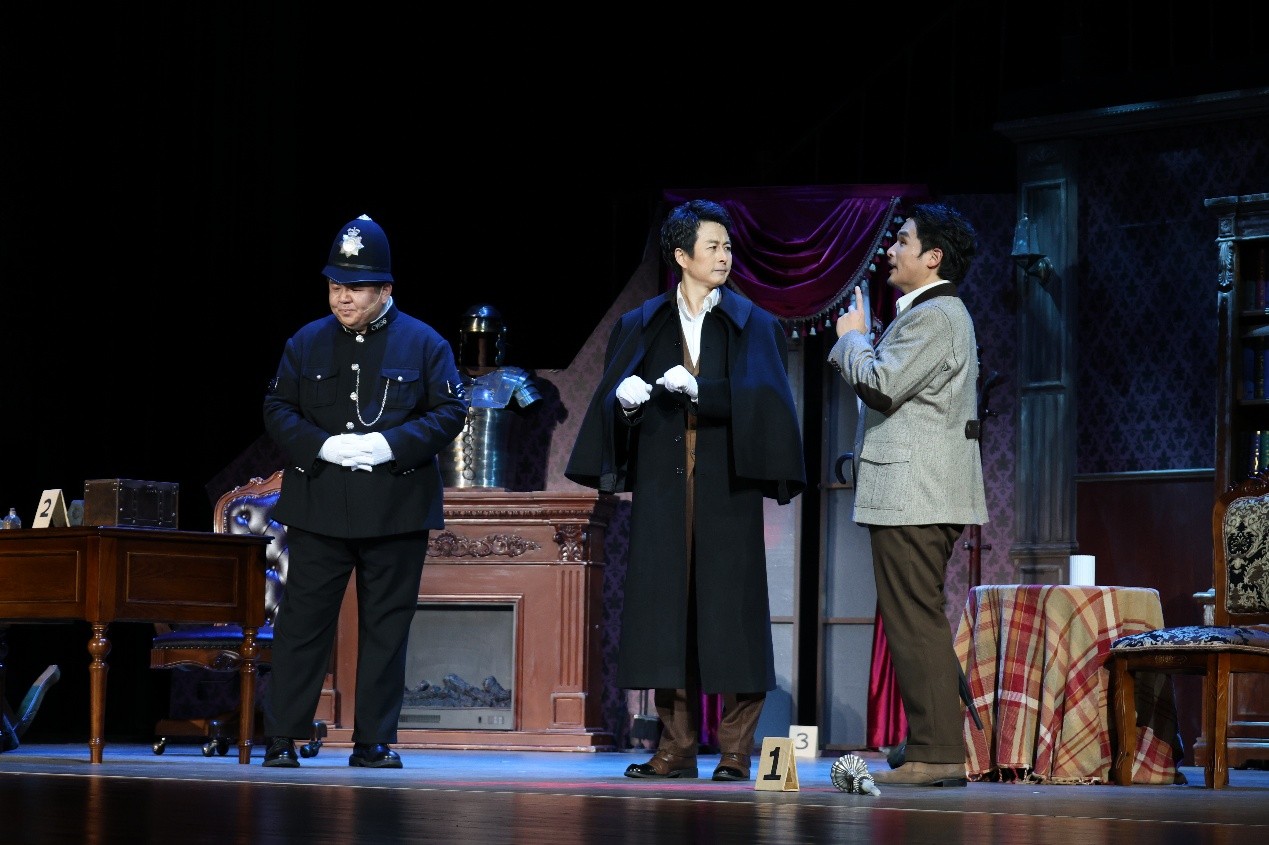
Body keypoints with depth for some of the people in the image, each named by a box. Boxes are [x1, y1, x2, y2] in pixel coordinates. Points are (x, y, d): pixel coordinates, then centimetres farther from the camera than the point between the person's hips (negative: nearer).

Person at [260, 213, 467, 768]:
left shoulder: (424, 344, 2)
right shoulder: (308, 343, 8)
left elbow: (450, 412, -1)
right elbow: (277, 409, 7)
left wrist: (391, 445, -15)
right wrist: (322, 446, -11)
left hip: (396, 511, -1)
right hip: (320, 508, 1)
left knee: (386, 628, 3)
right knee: (302, 623, -1)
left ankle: (374, 741, 10)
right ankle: (281, 738, 3)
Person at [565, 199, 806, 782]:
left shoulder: (754, 327, 8)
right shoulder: (641, 326, 13)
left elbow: (762, 398, -7)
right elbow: (612, 402, 8)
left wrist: (698, 389, -18)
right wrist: (627, 401, -14)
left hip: (726, 487, -2)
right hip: (661, 487, 2)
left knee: (730, 611, -5)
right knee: (665, 609, -1)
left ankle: (736, 750, -1)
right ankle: (677, 748, 4)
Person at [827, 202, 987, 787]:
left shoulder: (935, 316, -13)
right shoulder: (932, 313, 22)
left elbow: (881, 384, -20)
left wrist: (851, 338, -5)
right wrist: (857, 343, 15)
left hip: (912, 494, -11)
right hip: (921, 494, 11)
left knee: (916, 623, -11)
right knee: (919, 624, 13)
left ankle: (935, 755, -12)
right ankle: (936, 751, 16)